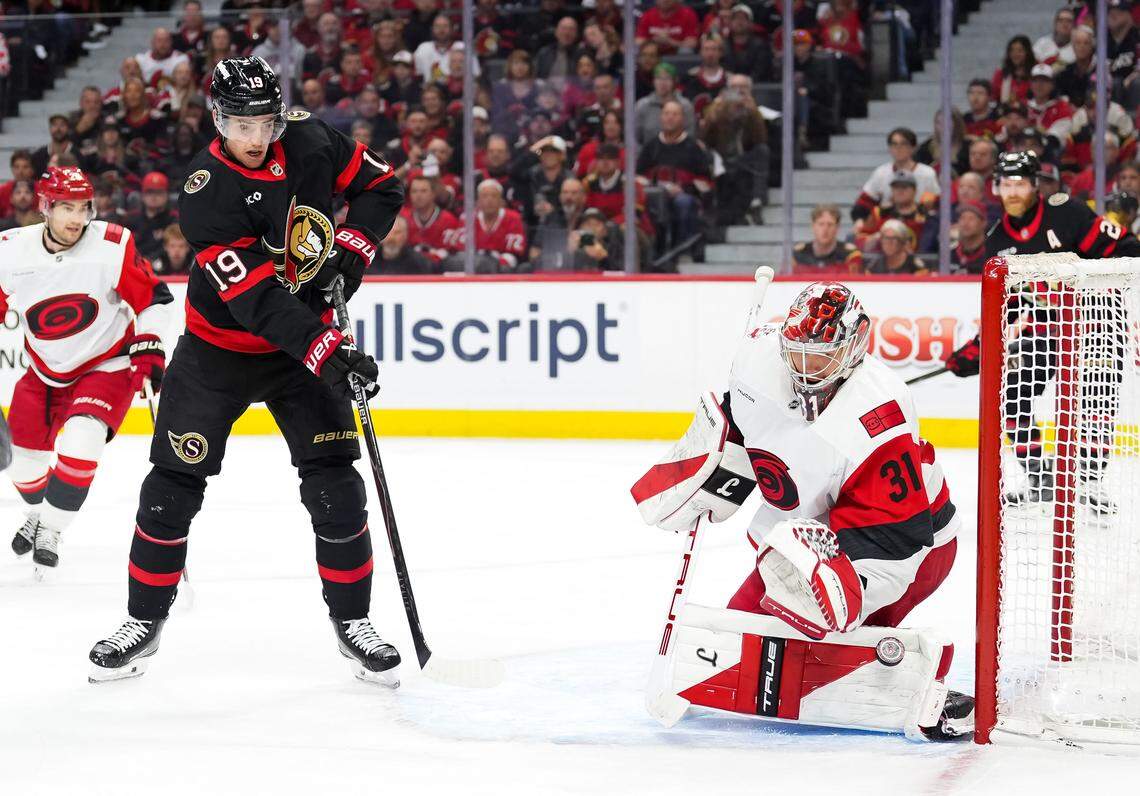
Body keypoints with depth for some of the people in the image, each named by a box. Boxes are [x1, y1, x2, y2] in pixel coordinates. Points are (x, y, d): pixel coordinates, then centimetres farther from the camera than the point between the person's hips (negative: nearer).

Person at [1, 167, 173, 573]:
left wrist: (148, 346, -20)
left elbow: (153, 299, -10)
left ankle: (51, 528, -6)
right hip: (45, 372, 4)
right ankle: (37, 513, 44)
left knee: (80, 441, -26)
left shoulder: (112, 245, -20)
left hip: (106, 365, -3)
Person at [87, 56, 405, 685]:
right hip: (219, 348, -2)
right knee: (174, 483, -2)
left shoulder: (308, 140, -12)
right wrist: (327, 353, -40)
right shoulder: (205, 194, -25)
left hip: (309, 340, 3)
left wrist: (350, 249, -12)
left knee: (335, 485, -6)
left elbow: (381, 185, 4)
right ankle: (144, 620, 14)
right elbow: (258, 301, -31)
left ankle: (352, 621, 9)